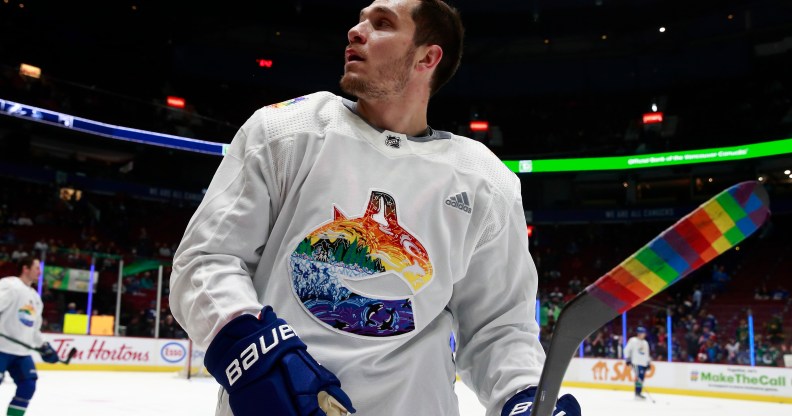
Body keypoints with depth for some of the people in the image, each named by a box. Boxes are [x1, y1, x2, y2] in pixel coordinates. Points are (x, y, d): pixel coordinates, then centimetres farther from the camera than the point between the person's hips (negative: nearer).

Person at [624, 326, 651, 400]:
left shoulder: (645, 343, 20)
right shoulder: (633, 341, -3)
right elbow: (627, 349, -4)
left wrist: (649, 362, 20)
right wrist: (628, 359, -9)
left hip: (644, 364, 7)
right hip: (636, 363, -7)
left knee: (641, 379, 3)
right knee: (639, 377, -15)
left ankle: (639, 393, 10)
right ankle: (637, 393, -14)